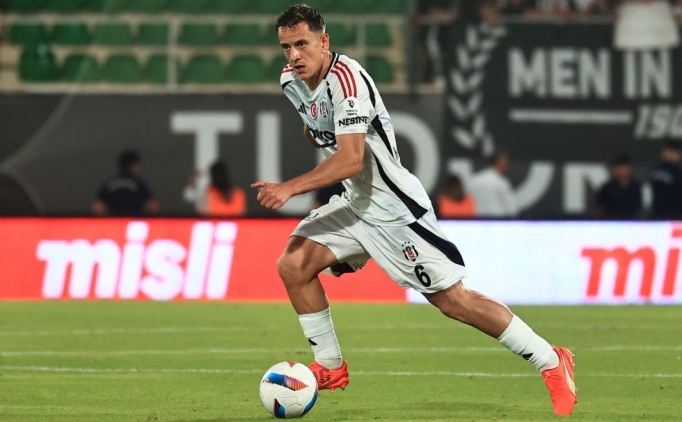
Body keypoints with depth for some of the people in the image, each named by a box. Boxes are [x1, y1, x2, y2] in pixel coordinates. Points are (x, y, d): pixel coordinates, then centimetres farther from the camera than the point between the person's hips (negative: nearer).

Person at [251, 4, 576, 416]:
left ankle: (552, 362, 4)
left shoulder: (346, 79, -24)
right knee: (293, 265, -7)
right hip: (355, 203, 8)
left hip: (394, 205, -8)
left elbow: (351, 159, -30)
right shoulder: (292, 81, 3)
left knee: (453, 299, -8)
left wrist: (290, 188, -33)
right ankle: (331, 368, 7)